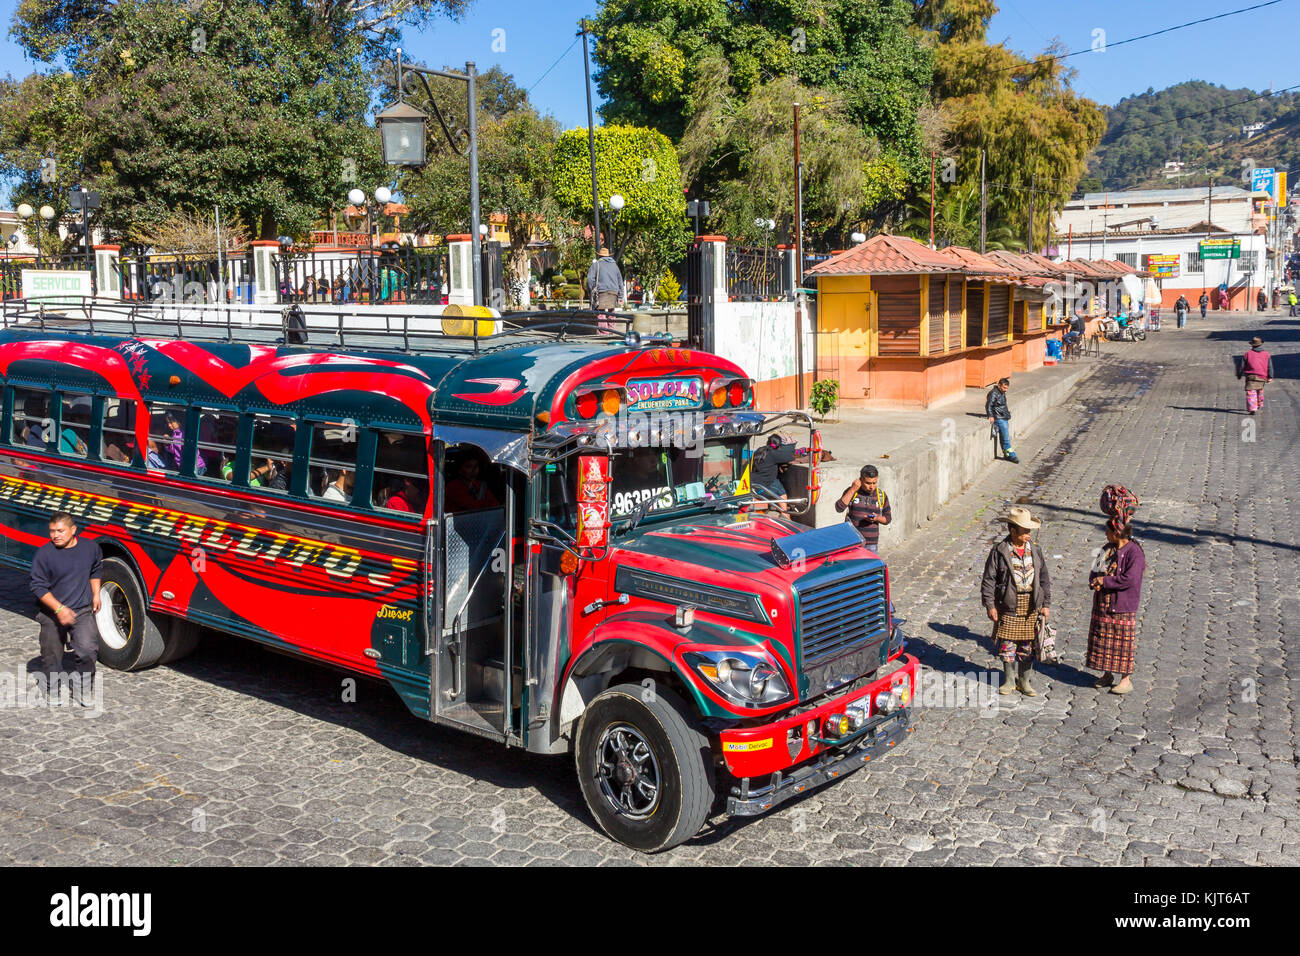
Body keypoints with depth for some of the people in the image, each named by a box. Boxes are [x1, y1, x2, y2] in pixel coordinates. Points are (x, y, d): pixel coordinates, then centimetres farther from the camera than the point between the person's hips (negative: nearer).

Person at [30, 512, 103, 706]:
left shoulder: (90, 547, -3)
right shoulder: (44, 554, -14)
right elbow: (38, 586, -12)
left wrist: (96, 595, 8)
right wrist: (59, 609, -20)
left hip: (83, 610, 1)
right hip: (52, 614, -1)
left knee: (88, 649, -15)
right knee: (52, 655, 12)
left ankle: (82, 690, 6)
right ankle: (52, 691, 37)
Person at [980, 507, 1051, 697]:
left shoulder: (1034, 551, 6)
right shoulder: (999, 552, -6)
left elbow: (1044, 579, 12)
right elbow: (988, 580, -4)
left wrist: (1046, 603, 7)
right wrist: (990, 605, -8)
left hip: (1031, 607, 3)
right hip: (1008, 607, -3)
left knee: (1028, 646, 8)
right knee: (1007, 645, 3)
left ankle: (1024, 681, 21)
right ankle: (1009, 680, 18)